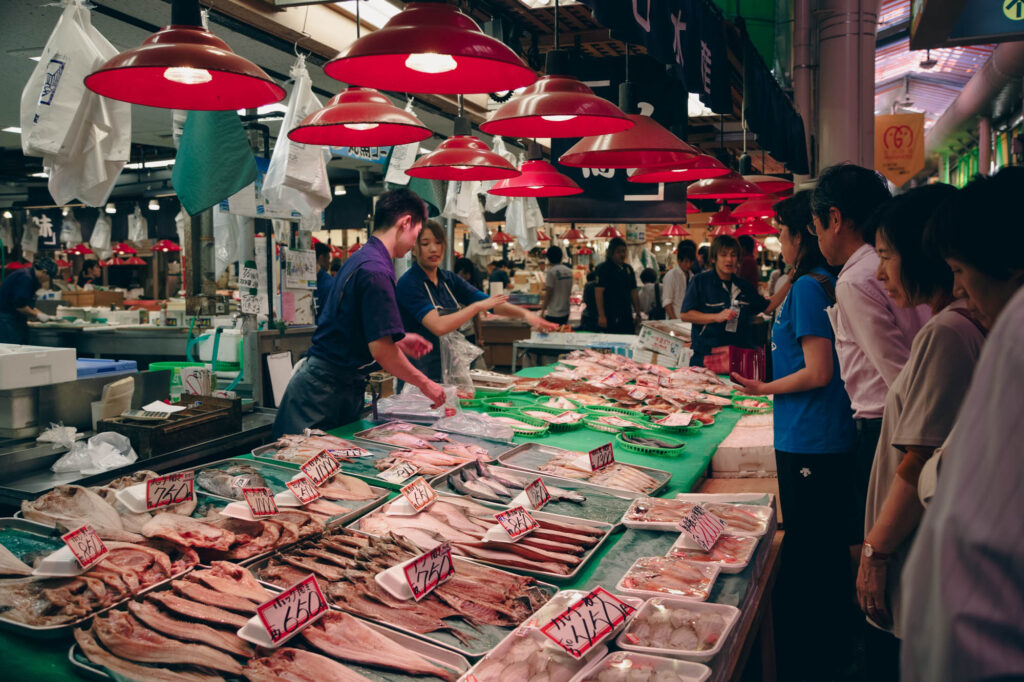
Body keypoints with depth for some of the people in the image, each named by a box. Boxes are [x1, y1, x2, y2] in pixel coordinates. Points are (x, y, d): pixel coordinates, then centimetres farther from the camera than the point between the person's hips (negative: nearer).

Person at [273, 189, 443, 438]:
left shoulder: (361, 258, 13)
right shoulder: (375, 270, -19)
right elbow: (380, 349, -22)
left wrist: (399, 340, 22)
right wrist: (426, 384, -10)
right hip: (327, 388, -10)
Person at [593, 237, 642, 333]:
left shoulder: (628, 268, 15)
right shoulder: (602, 269, -5)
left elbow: (633, 293, 18)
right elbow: (598, 292, -12)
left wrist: (638, 314, 12)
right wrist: (601, 316, -19)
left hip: (627, 318, 7)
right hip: (610, 319, -6)